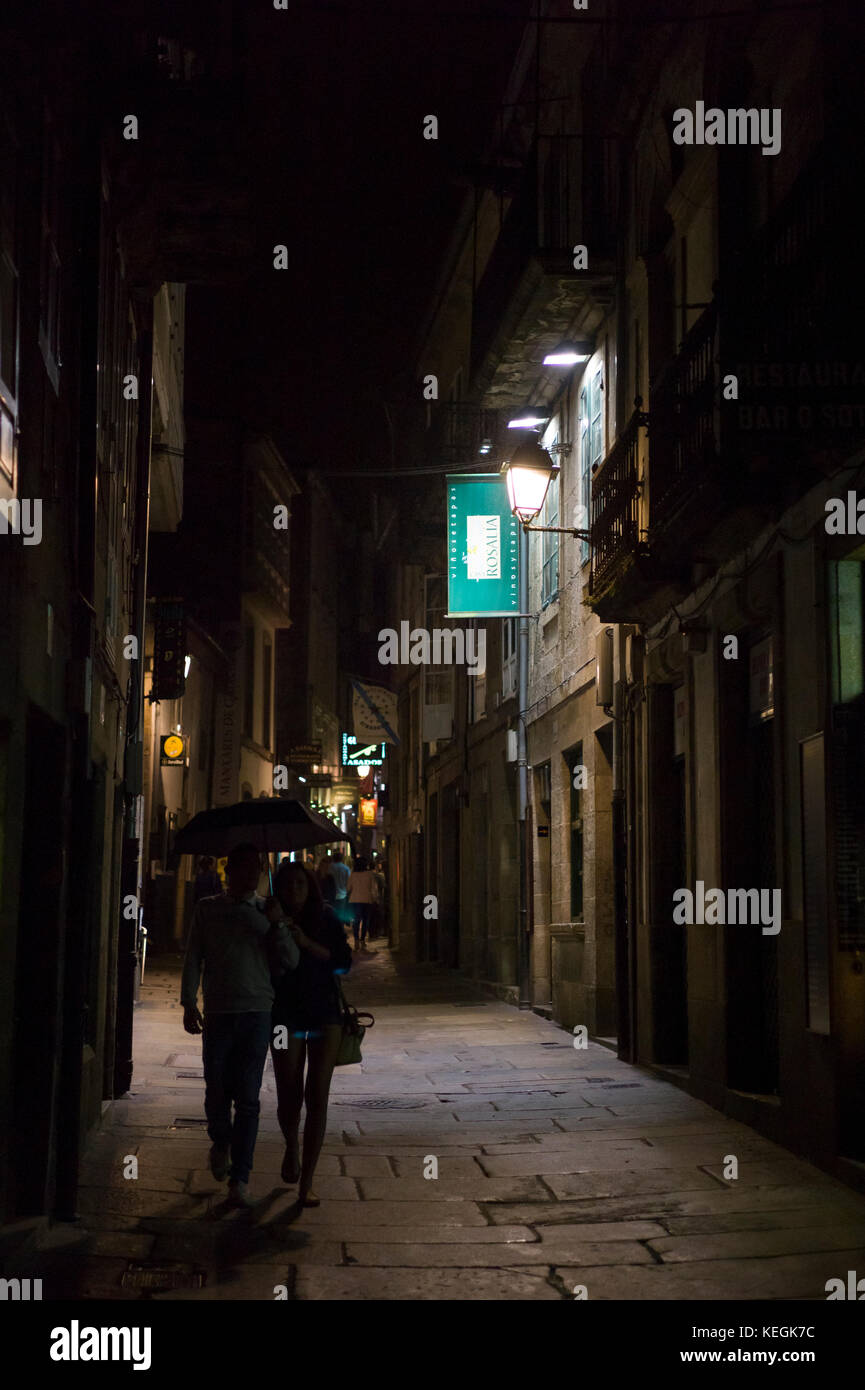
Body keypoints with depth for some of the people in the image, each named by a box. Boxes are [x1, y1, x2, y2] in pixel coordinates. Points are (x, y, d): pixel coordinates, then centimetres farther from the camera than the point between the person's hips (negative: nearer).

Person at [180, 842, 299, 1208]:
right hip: (218, 1012, 0)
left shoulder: (268, 912, 10)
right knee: (217, 1091, 4)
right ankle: (220, 1143, 35)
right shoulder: (208, 909, 9)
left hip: (257, 1013, 0)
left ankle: (240, 1179, 0)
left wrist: (277, 924, -8)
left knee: (248, 1098, -4)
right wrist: (189, 1004, -1)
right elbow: (193, 958, 8)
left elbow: (291, 962, 5)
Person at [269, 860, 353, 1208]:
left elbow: (344, 961, -7)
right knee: (289, 1097, -2)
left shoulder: (326, 919, 1)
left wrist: (307, 944, -17)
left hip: (324, 1013, 0)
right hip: (286, 1016, 0)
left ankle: (306, 1184, 2)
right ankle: (292, 1149, 33)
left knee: (317, 1098, -4)